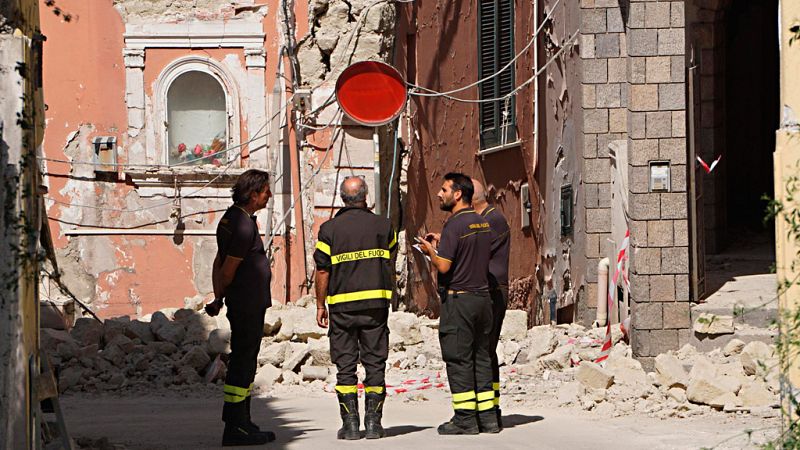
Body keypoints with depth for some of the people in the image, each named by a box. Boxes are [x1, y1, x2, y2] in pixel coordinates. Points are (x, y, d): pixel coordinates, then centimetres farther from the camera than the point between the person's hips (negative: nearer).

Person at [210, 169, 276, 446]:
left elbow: (219, 264, 15)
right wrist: (219, 299, -1)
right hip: (249, 306, -10)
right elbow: (227, 269, -16)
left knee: (243, 363, 15)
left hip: (242, 306, 10)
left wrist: (218, 298, 11)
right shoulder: (244, 225, -19)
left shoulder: (230, 218, 14)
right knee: (242, 364, -8)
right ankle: (235, 428, -7)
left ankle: (241, 423, 22)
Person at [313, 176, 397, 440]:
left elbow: (322, 271, -3)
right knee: (375, 363, 6)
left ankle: (350, 424, -1)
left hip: (342, 305, -1)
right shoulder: (382, 226, 1)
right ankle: (373, 423, 3)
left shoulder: (329, 229, -4)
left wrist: (320, 305, 6)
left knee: (345, 366, 3)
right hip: (376, 303, 1)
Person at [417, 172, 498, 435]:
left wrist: (430, 250, 0)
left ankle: (465, 420, -3)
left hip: (458, 298, -8)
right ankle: (487, 417, 12)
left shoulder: (454, 225, -14)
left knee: (458, 359, -3)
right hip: (483, 296, 8)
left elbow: (443, 266, -19)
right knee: (481, 358, 11)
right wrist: (442, 243, 22)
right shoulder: (483, 224, 11)